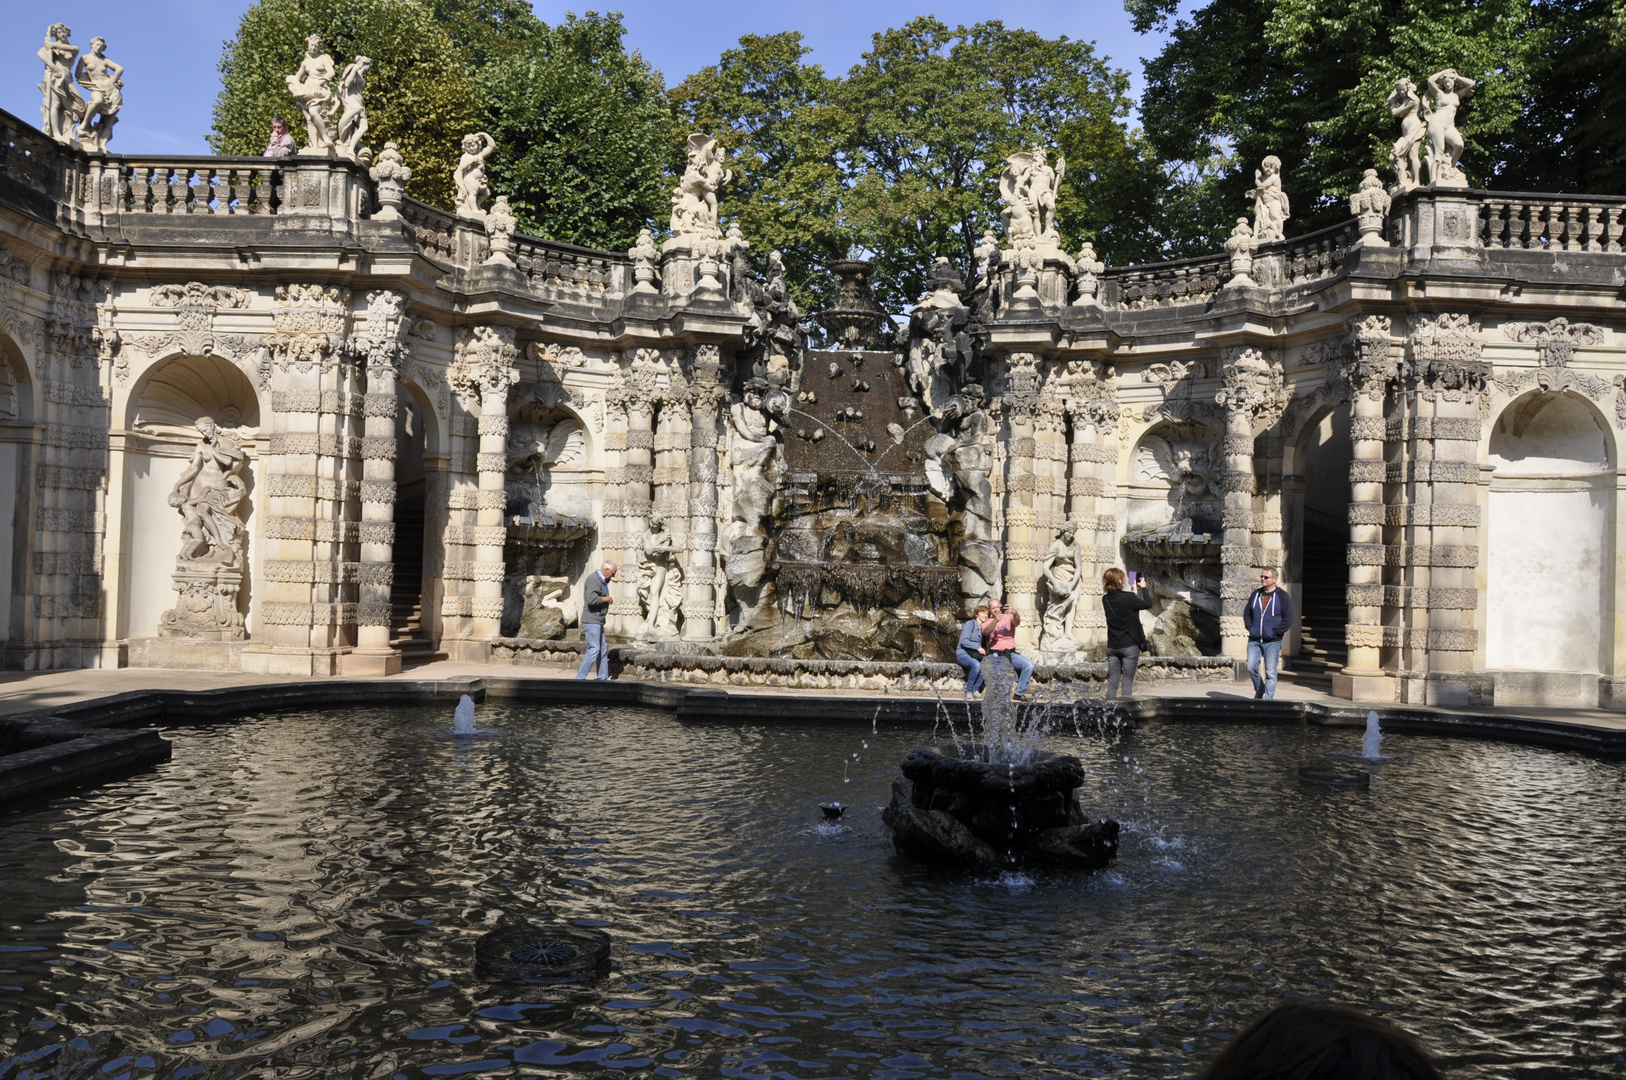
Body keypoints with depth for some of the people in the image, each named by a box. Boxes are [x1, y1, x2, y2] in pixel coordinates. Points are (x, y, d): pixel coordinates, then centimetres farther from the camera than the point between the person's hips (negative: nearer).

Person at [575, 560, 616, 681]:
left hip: (598, 621, 11)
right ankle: (579, 678, -13)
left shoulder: (602, 580, 18)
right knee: (594, 650, -14)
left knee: (602, 650, 12)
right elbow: (592, 599, -27)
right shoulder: (593, 579, -15)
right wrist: (606, 599, -15)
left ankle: (603, 678, 18)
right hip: (591, 620, -11)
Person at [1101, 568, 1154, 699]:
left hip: (1112, 647, 5)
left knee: (1112, 683, 7)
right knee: (1127, 683, 1)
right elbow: (1148, 603, -2)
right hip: (1130, 646, -5)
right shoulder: (1128, 598, -18)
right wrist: (1144, 588, 13)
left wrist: (1134, 592, 25)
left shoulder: (1106, 599, 0)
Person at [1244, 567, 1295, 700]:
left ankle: (1269, 699, 3)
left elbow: (1288, 620, -6)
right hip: (1254, 640, 4)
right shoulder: (1256, 594, 10)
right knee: (1251, 667, -2)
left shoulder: (1282, 597, -4)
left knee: (1270, 673, -3)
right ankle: (1259, 690, 23)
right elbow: (1247, 613, 20)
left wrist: (1274, 632, -11)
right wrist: (1250, 628, 5)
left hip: (1272, 642, -4)